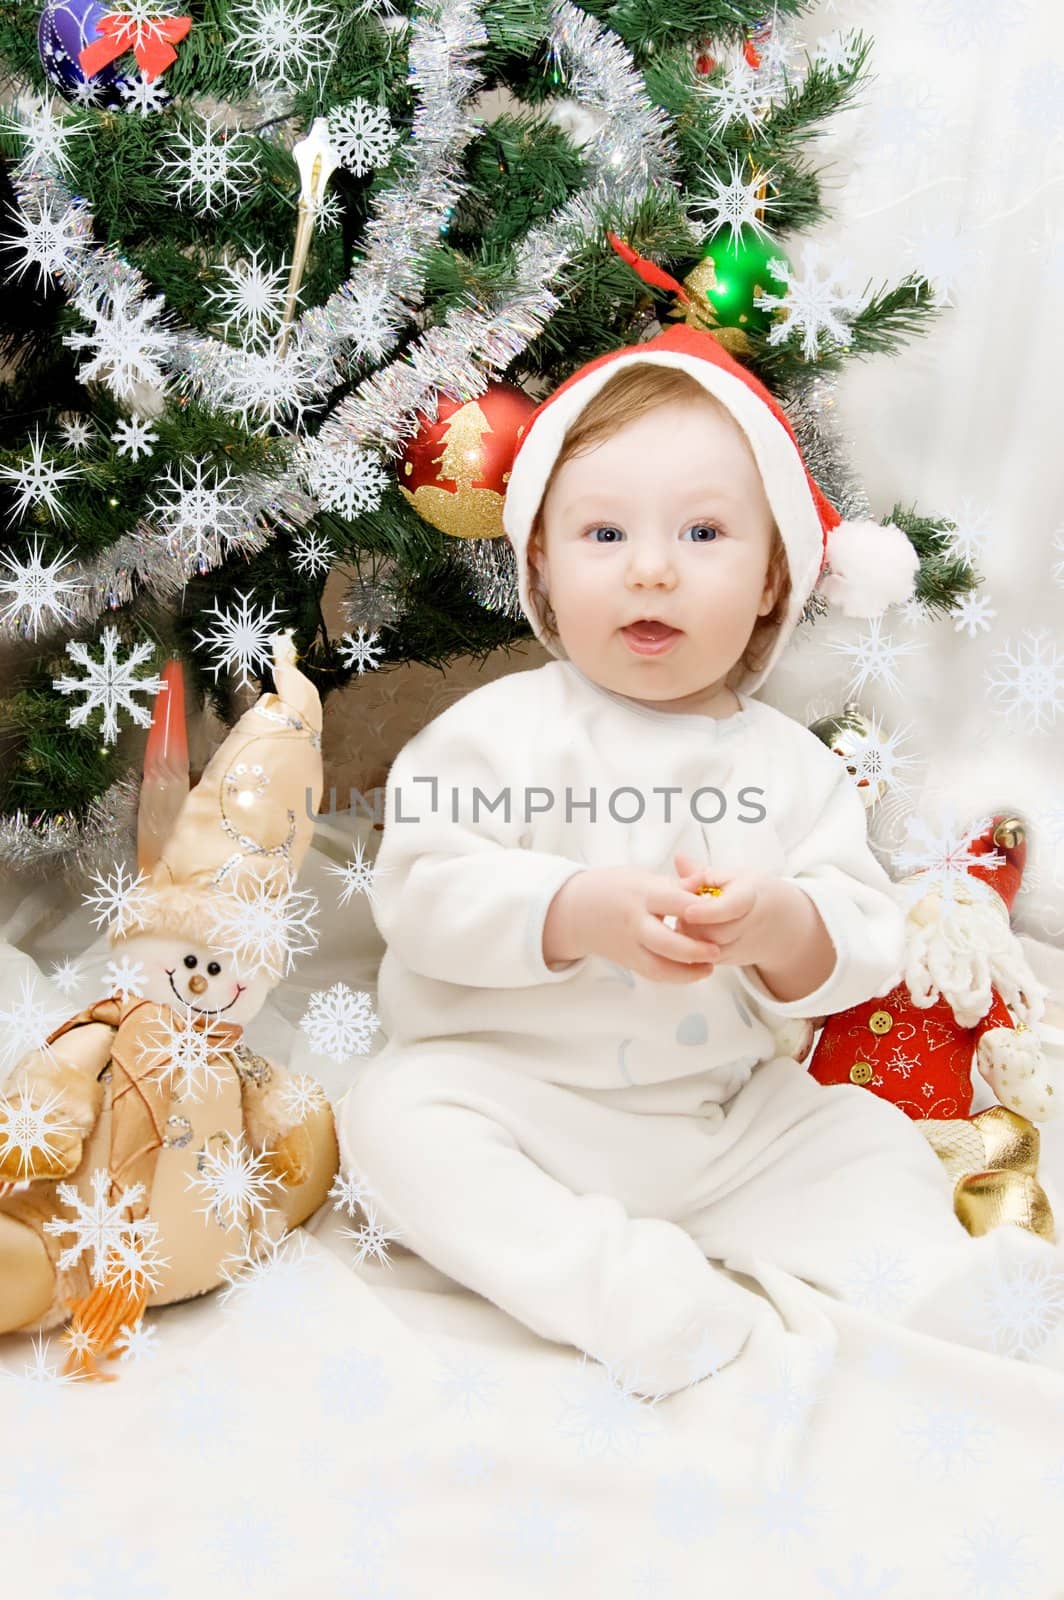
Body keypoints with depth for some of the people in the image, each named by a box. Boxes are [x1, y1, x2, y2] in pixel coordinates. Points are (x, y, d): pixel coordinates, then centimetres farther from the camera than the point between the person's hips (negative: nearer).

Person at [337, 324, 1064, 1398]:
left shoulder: (789, 764, 1)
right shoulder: (498, 729, -8)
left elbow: (863, 942, -3)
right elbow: (419, 886, -17)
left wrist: (784, 929, -27)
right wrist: (576, 913, -31)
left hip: (726, 1119, 3)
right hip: (510, 1089, -3)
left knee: (867, 1142, -5)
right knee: (398, 1113, -28)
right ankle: (607, 1285, -33)